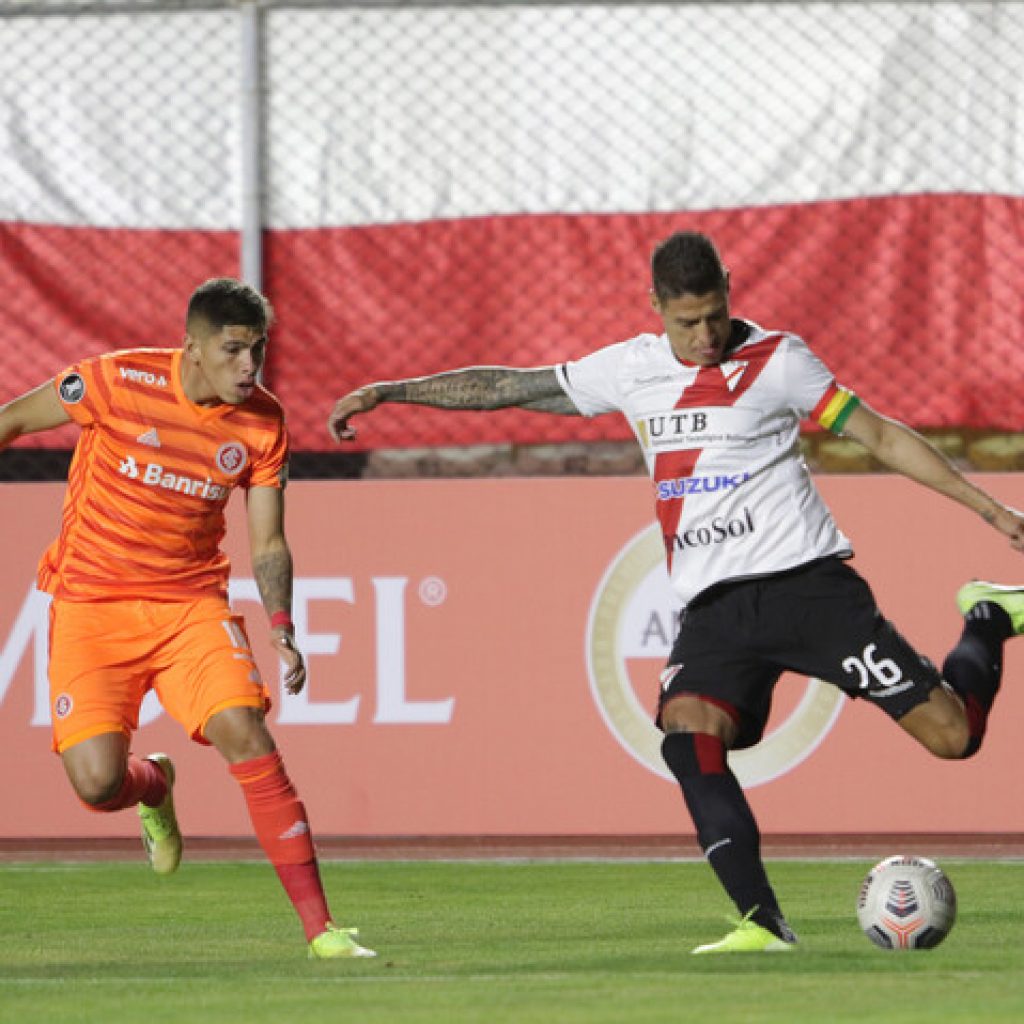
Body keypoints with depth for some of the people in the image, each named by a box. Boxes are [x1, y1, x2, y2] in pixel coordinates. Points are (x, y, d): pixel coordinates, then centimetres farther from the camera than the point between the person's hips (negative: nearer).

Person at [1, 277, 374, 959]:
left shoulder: (263, 423, -4)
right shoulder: (120, 383, -14)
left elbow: (268, 545, 3)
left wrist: (282, 631, -12)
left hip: (191, 602, 2)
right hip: (90, 603, -2)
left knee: (245, 733, -22)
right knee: (97, 782, -15)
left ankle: (320, 927, -18)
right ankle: (154, 787, 26)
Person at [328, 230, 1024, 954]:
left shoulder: (776, 359, 0)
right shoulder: (631, 370, 10)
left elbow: (881, 435, 5)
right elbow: (508, 386, 18)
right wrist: (388, 392, 16)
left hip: (807, 579, -3)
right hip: (715, 605, 3)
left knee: (951, 734, -10)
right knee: (686, 732, -26)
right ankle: (762, 923, -25)